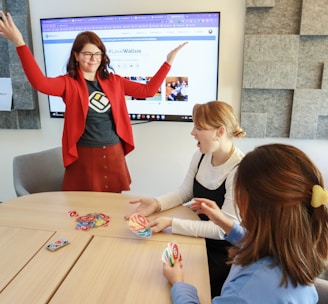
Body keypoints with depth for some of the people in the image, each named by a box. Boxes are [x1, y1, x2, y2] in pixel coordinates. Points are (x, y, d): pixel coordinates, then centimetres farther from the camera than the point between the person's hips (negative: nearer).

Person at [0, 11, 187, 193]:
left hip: (114, 154, 4)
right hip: (84, 157, -3)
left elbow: (148, 90, 8)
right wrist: (20, 43, -32)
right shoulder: (69, 83, -3)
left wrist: (169, 61, 5)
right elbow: (40, 83, -23)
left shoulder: (114, 81, 9)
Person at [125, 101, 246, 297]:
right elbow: (185, 193, 8)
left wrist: (172, 223, -30)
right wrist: (157, 203, -10)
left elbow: (223, 229, -25)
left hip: (223, 251, -6)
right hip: (199, 236, 6)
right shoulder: (200, 156, -5)